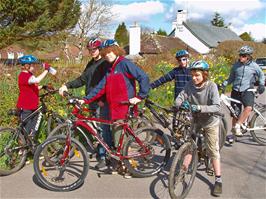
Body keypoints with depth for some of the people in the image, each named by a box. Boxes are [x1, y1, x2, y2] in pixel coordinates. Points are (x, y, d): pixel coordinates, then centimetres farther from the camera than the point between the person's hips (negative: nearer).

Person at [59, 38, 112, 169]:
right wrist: (67, 85, 6)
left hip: (104, 101, -7)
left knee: (104, 129, -5)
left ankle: (103, 156, 0)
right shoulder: (91, 64, 18)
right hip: (92, 100, 8)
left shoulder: (106, 63, -6)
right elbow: (82, 80, 18)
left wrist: (103, 99, -22)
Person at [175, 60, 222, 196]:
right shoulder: (190, 85, -15)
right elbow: (179, 98, -15)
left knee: (213, 150, -1)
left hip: (210, 121, -3)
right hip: (196, 120, 4)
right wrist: (181, 104, -38)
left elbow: (216, 107, -32)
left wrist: (199, 107, -45)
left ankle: (218, 180, 11)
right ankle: (183, 170, 25)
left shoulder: (211, 86, -25)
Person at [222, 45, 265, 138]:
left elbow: (261, 75, 15)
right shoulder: (236, 65, 5)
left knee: (248, 108, -30)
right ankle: (234, 130, 21)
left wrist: (261, 84, -1)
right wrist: (224, 84, -4)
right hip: (236, 91, 2)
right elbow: (231, 78, 12)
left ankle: (237, 125, -19)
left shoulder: (254, 66, 0)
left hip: (247, 90, -2)